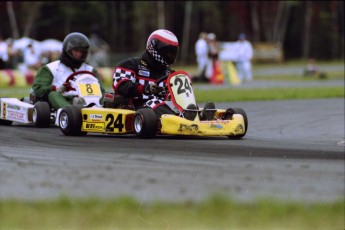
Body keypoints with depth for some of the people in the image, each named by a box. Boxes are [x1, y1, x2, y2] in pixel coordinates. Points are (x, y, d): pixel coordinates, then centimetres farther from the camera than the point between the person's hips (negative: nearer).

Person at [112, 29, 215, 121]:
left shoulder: (168, 72, 27)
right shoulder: (131, 65, 8)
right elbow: (120, 86, -8)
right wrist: (145, 88, -22)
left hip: (161, 109, 5)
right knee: (154, 102, -38)